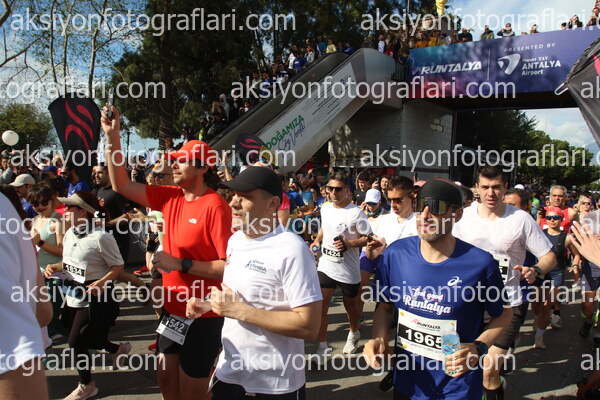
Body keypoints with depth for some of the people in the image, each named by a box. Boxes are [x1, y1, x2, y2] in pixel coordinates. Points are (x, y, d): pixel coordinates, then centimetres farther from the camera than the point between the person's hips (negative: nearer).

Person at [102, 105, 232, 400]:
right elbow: (121, 185, 6)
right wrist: (112, 136, 0)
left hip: (201, 316, -7)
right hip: (172, 310, 7)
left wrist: (181, 264, -24)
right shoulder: (170, 197, 2)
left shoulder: (215, 206, -20)